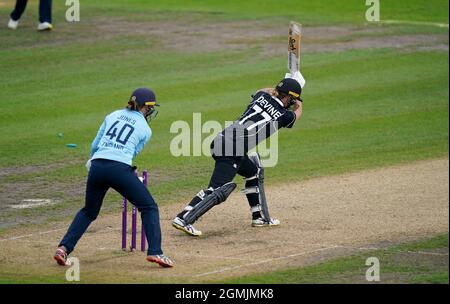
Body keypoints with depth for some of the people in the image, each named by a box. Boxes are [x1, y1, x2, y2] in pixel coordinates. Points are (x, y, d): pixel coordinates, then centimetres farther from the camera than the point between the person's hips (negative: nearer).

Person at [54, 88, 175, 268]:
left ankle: (64, 248, 11)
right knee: (149, 207, 10)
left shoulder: (113, 116, 19)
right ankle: (155, 252, -3)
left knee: (89, 211, 23)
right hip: (120, 170, -4)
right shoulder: (145, 130, 12)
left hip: (97, 167, 4)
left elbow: (95, 146, 19)